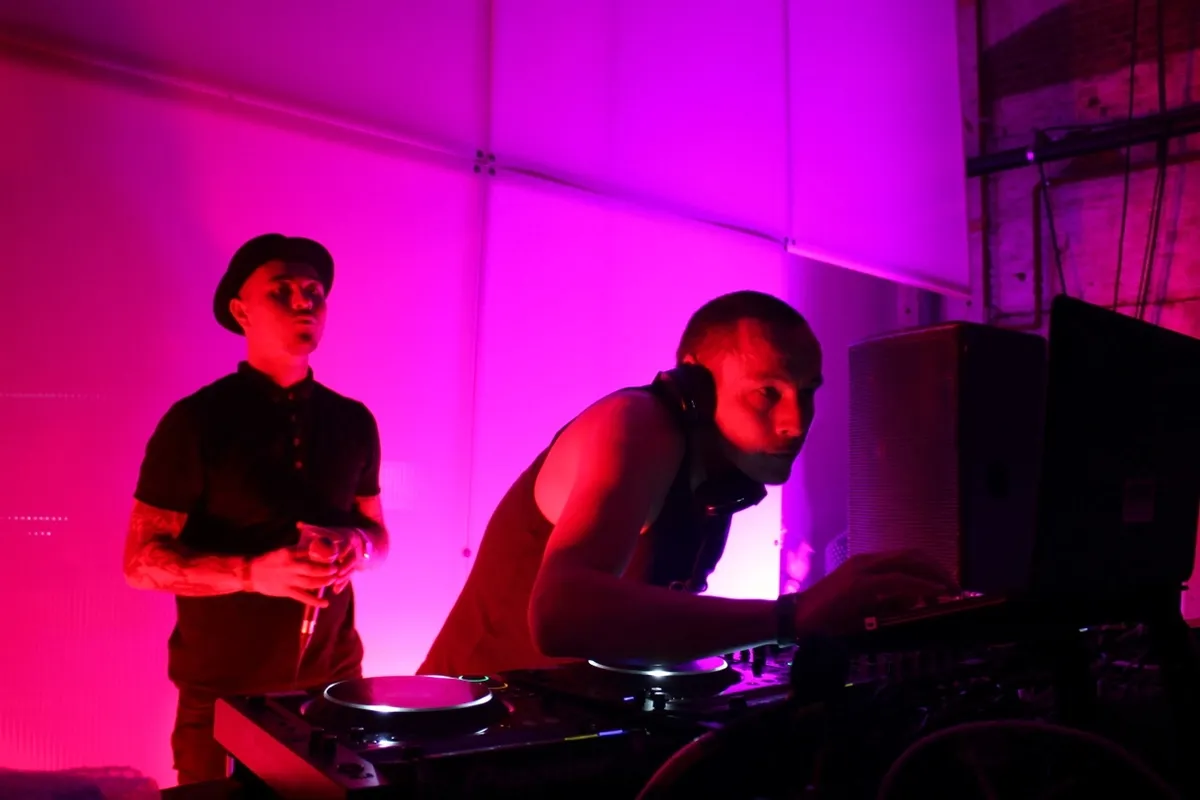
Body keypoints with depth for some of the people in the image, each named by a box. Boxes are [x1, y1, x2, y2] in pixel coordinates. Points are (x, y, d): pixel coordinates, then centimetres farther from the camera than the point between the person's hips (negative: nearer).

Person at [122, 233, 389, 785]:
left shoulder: (353, 422, 4)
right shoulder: (197, 421, -9)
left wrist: (360, 547, -11)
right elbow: (142, 561, -9)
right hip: (225, 692, -3)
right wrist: (252, 572, -25)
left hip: (332, 681, 4)